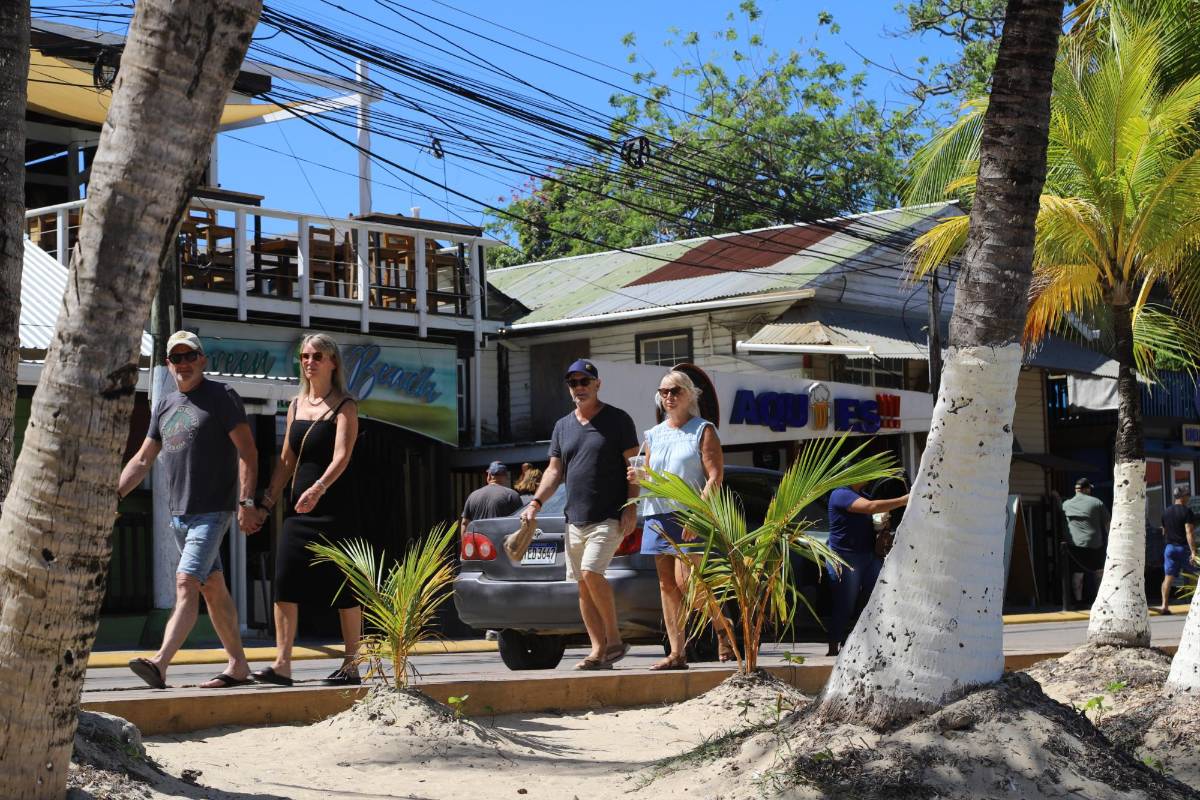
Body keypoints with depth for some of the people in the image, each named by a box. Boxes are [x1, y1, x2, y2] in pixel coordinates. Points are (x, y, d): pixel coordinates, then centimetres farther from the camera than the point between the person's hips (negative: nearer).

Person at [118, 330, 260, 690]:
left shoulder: (221, 397, -4)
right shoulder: (164, 406, 17)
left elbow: (247, 451, -9)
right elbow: (142, 460, 20)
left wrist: (245, 503, -18)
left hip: (213, 511, -8)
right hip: (179, 513, 8)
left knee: (186, 583, -18)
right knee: (213, 589, 11)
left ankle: (160, 664, -30)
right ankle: (238, 666, 18)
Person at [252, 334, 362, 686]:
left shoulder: (344, 407, -3)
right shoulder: (296, 405, 15)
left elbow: (341, 456, -18)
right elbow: (286, 460, 18)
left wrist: (318, 488, -34)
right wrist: (266, 503, 12)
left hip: (335, 507, -6)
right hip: (298, 508, 6)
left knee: (342, 587, -1)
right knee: (285, 582, -5)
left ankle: (351, 666, 7)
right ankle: (282, 664, -6)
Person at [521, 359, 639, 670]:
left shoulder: (618, 420, -1)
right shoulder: (563, 426, 15)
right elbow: (555, 471, 17)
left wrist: (631, 507, -13)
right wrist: (535, 502, 2)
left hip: (610, 517, -6)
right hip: (575, 519, 6)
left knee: (591, 572, -21)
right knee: (583, 585, 4)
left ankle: (614, 639, -8)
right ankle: (599, 650, 8)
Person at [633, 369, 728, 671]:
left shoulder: (703, 430, 0)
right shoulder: (654, 435, 17)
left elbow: (716, 476, -8)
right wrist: (637, 477, 0)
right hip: (658, 515, 6)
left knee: (685, 581, -16)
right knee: (667, 585, 3)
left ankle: (722, 629, 6)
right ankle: (677, 653, 5)